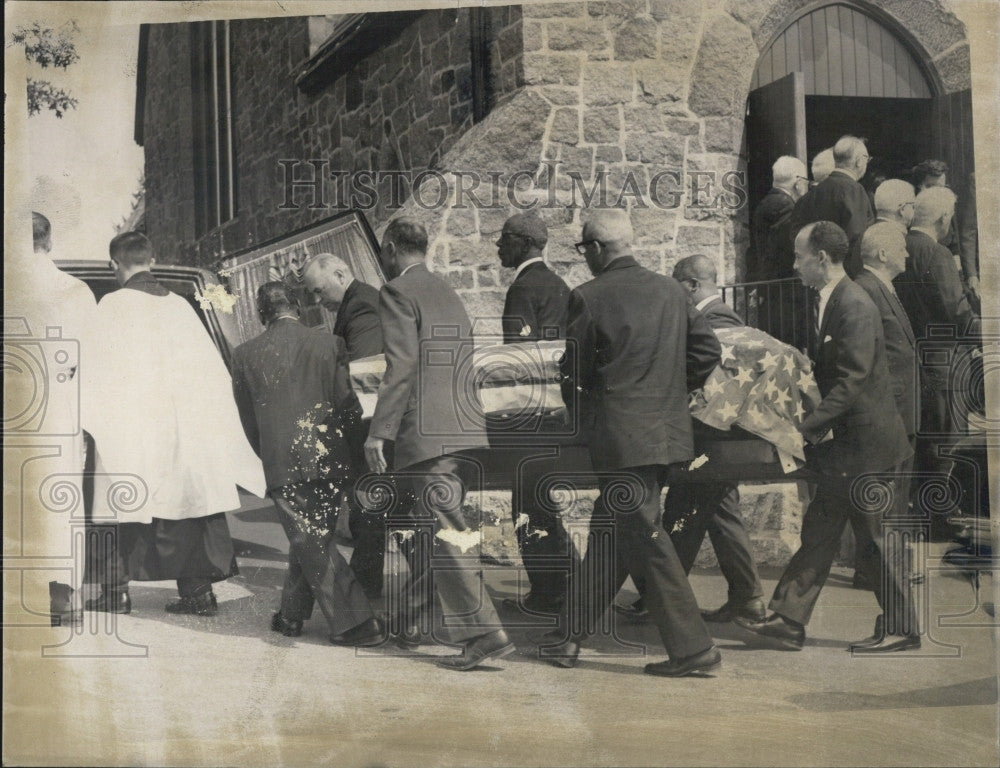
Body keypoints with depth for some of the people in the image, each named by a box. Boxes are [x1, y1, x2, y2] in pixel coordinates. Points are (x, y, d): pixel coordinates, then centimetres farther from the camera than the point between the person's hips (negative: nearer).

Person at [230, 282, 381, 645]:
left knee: (309, 543, 2)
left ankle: (353, 623, -3)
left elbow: (248, 420, 10)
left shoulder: (246, 355, 2)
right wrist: (354, 452, 13)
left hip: (283, 465, -2)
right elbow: (349, 406, 0)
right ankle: (292, 614, 28)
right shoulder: (328, 344, 0)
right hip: (331, 462, 2)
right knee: (311, 540, 16)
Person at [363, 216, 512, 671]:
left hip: (427, 433, -9)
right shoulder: (448, 294, 21)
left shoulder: (397, 292, -6)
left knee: (444, 537, -8)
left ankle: (485, 635, -12)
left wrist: (378, 431, -15)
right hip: (465, 430, 9)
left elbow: (401, 366, -16)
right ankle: (404, 619, 32)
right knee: (422, 527, 19)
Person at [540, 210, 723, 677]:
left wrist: (581, 418, 15)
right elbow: (707, 350, 8)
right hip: (668, 431, 7)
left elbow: (575, 372, -2)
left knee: (644, 539, -2)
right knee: (607, 536, 14)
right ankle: (568, 637, 24)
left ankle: (692, 647, -2)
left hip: (620, 436, -7)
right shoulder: (670, 290, 9)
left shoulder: (589, 298, -8)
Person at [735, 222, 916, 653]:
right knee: (819, 532, 10)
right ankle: (789, 621, 14)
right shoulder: (830, 302, 11)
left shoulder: (855, 306, -19)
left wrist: (810, 425, -23)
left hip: (869, 443, -10)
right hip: (847, 445, 10)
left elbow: (852, 381, -23)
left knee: (876, 540, 1)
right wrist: (814, 424, 10)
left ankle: (902, 631, 15)